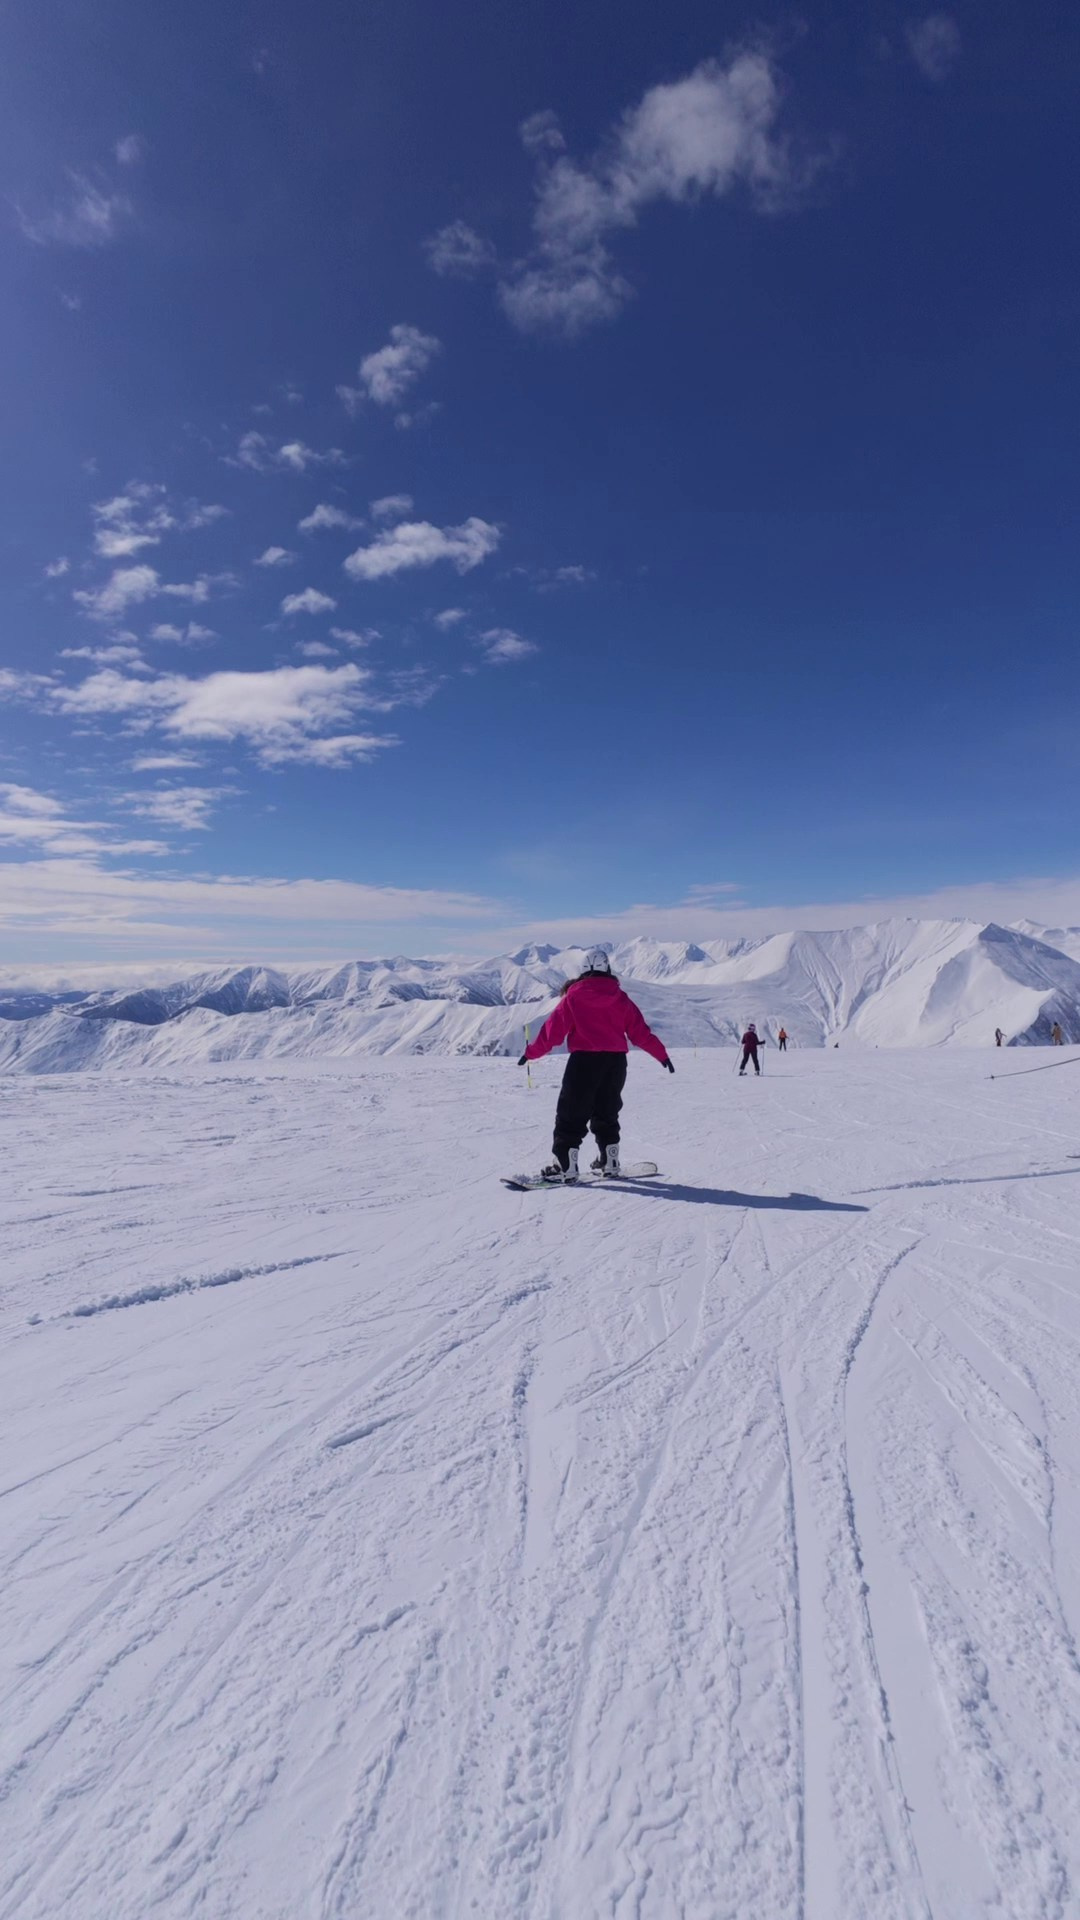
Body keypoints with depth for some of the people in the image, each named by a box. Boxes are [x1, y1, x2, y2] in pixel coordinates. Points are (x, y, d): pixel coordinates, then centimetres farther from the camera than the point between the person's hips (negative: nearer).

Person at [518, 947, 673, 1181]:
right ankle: (609, 1162, 19)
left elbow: (553, 1030, -2)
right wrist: (662, 1055, 15)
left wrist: (531, 1053, 8)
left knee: (572, 1113, 2)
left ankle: (566, 1164, -2)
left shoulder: (573, 996, -3)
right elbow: (640, 1032, 6)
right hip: (616, 1061, 4)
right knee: (606, 1113, 18)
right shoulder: (620, 997, 5)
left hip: (584, 1061, -4)